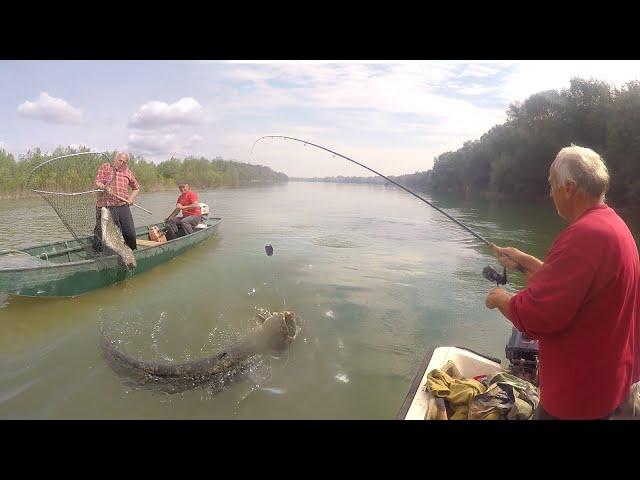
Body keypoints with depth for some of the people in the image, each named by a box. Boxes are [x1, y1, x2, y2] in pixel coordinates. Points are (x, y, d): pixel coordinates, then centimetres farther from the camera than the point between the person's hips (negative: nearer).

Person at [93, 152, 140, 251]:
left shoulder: (128, 172, 16)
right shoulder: (104, 167, 8)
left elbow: (136, 188, 28)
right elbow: (97, 182, -2)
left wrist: (130, 199, 12)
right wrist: (105, 187, -24)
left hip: (123, 206, 2)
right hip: (105, 206, -2)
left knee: (130, 233, -2)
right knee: (100, 233, -2)